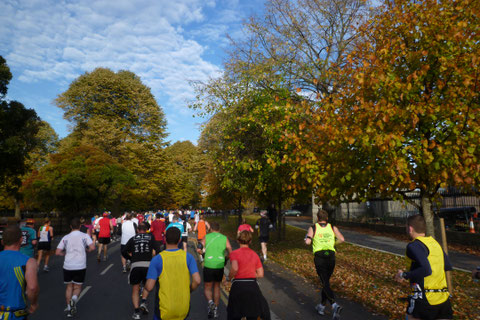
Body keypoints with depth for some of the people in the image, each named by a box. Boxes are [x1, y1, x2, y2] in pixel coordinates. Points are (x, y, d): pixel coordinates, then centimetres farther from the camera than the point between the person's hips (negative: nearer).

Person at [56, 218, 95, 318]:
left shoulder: (66, 237, 4)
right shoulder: (85, 236, -3)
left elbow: (58, 252, 1)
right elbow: (92, 248, -13)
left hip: (67, 266, 2)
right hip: (80, 266, -2)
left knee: (69, 287, 18)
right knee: (77, 287, 12)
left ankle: (69, 308, 16)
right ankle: (74, 298, -17)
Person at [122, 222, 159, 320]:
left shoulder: (133, 238, 15)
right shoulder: (150, 236, 12)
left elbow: (123, 251, 8)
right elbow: (157, 250, 2)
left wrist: (130, 258, 25)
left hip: (135, 265, 0)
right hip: (148, 265, 0)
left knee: (135, 290, 15)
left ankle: (136, 312, 8)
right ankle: (143, 302, 3)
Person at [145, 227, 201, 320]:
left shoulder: (157, 259, -12)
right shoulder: (188, 257, -6)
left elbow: (149, 287, -13)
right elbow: (197, 281, -12)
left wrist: (145, 286, 9)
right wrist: (188, 291, 7)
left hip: (164, 310, -2)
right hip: (183, 309, 2)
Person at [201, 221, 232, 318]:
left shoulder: (206, 237, -1)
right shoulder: (224, 238, 3)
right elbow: (230, 253, -1)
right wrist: (225, 259, 16)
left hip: (208, 266, -2)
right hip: (220, 266, 2)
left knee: (207, 288, 13)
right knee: (217, 287, 22)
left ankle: (210, 302, -15)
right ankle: (216, 309, 22)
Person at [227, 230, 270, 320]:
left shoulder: (234, 253, -5)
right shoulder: (255, 254, 6)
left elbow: (234, 268, -23)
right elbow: (260, 274, 6)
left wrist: (230, 277, -4)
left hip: (238, 286, -3)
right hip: (252, 285, 3)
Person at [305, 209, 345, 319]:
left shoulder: (313, 228, 0)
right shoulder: (332, 227, 8)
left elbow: (307, 242, -12)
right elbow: (342, 239, -1)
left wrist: (307, 240, 11)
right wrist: (333, 243, 16)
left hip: (319, 258, -3)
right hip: (331, 257, 3)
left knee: (325, 284, -3)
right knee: (326, 281, 19)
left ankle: (334, 305, -24)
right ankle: (321, 307, 29)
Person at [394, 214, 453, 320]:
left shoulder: (414, 246, -15)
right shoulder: (434, 242, 10)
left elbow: (426, 270, -25)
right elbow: (448, 266, 18)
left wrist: (405, 275, -15)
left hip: (425, 299, -6)